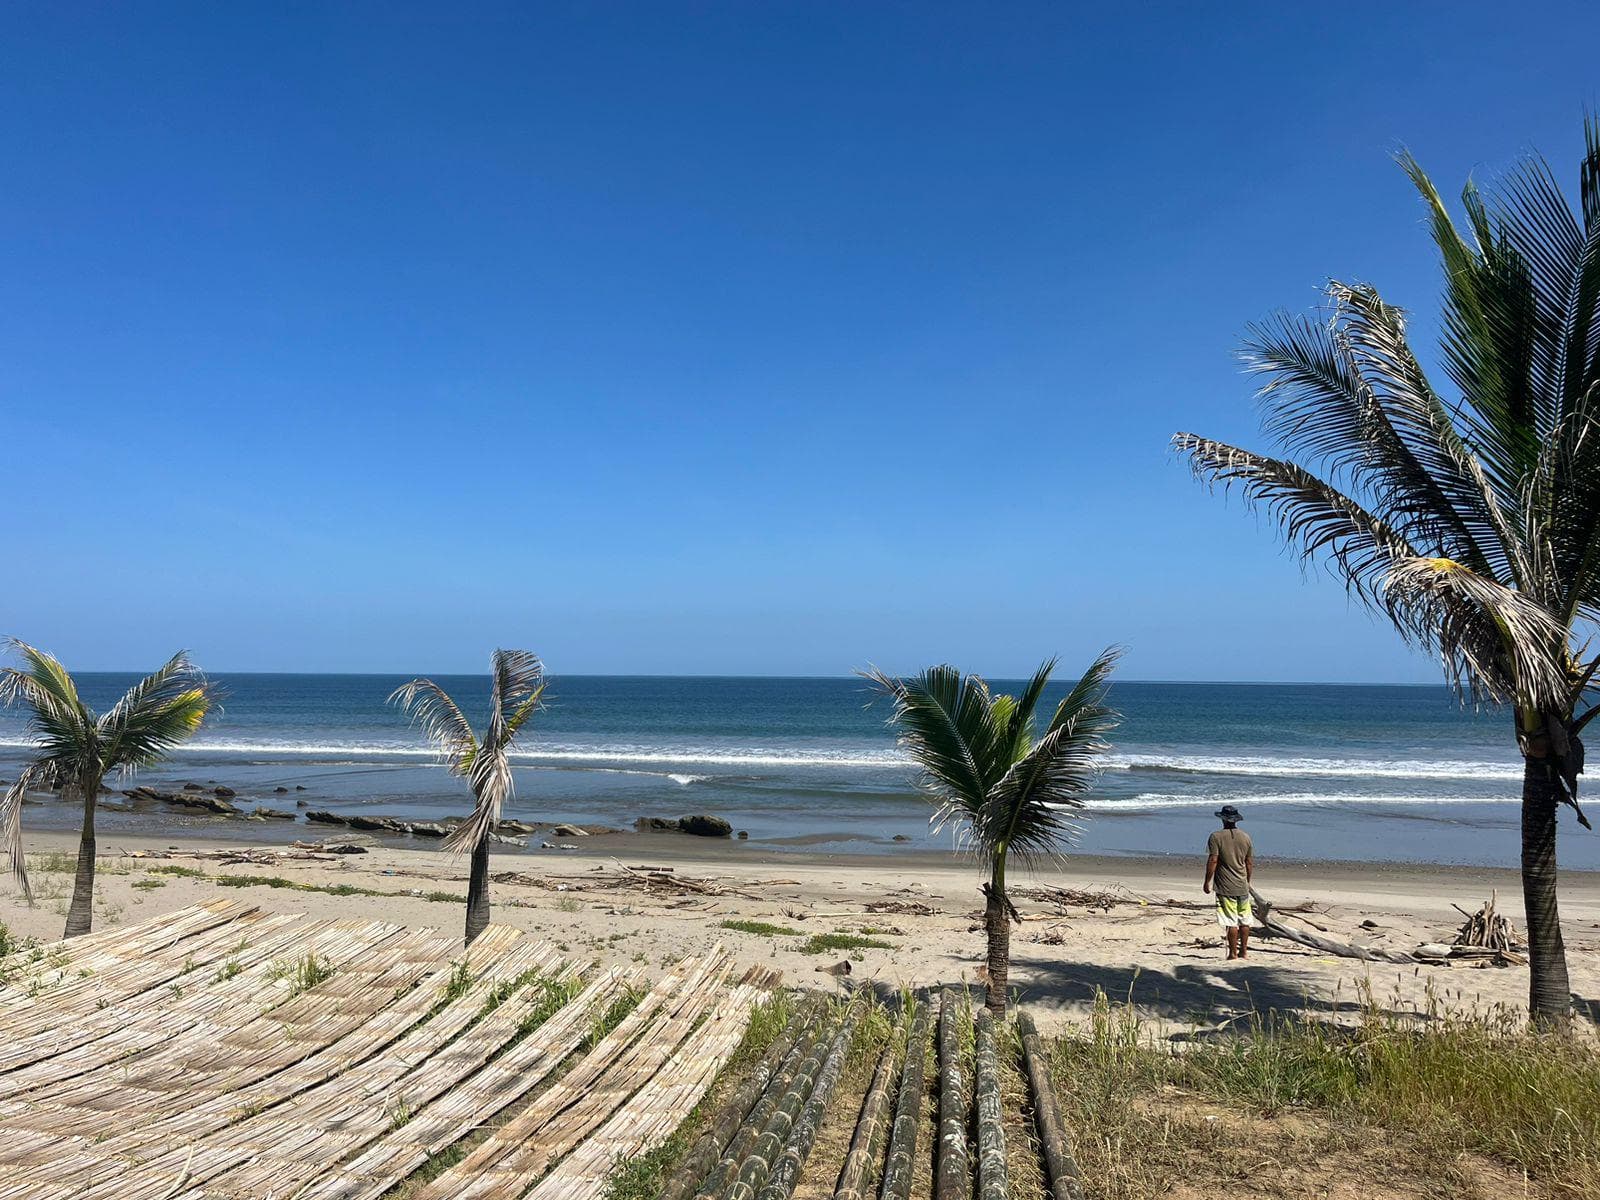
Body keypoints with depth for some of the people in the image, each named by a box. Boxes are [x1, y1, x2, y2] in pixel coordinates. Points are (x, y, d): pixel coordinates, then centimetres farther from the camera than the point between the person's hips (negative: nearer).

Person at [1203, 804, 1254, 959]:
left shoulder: (1216, 837, -11)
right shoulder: (1246, 837, 4)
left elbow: (1212, 861, -14)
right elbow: (1249, 863, 10)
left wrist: (1207, 881, -6)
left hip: (1226, 888, -5)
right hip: (1242, 886, 5)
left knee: (1231, 922, -2)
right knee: (1244, 920, 14)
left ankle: (1233, 953, 2)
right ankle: (1243, 951, 22)